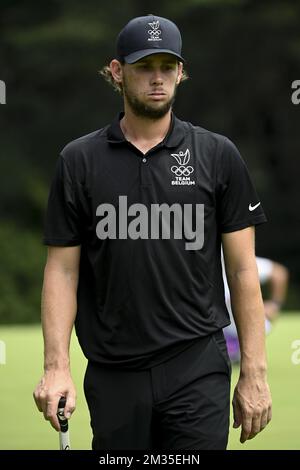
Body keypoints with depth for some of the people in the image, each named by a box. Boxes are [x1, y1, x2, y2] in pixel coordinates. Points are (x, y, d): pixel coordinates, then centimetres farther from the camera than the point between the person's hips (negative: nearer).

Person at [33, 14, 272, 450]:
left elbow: (242, 268, 2)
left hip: (196, 370, -1)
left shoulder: (218, 156, 1)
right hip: (114, 376, 2)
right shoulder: (79, 161, 3)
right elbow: (63, 268, 3)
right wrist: (57, 367, -9)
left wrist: (254, 373, -3)